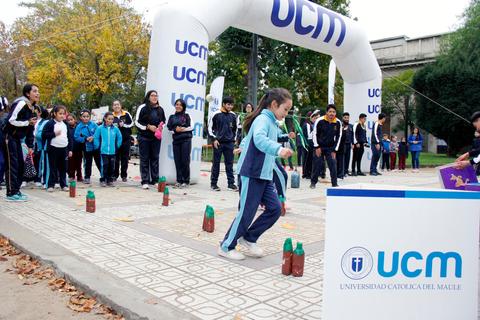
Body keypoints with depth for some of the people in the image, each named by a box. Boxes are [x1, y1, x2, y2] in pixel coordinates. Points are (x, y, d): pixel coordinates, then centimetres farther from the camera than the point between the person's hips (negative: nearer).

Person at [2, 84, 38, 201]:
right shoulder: (21, 103, -16)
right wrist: (27, 122, -17)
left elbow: (30, 129, 14)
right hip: (8, 137, -9)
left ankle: (16, 190, 17)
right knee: (12, 164, -8)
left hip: (16, 138, 9)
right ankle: (11, 193, -4)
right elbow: (11, 120, -23)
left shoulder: (31, 108, 12)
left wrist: (30, 146, 12)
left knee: (20, 165, 9)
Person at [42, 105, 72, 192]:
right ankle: (50, 185, 8)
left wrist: (70, 149, 9)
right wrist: (54, 134, -18)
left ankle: (63, 185, 18)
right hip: (53, 149, -4)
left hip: (64, 149, 5)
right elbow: (44, 134, -10)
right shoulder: (50, 123, -5)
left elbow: (69, 137, 13)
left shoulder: (65, 124, 11)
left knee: (63, 168, 10)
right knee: (53, 168, 1)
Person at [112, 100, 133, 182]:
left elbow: (131, 124, 2)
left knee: (125, 158, 5)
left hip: (125, 139, -1)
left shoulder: (126, 114, 1)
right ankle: (115, 175, 14)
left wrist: (124, 125, -12)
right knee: (115, 158, 4)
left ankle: (124, 175, 14)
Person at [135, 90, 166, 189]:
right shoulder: (142, 108, -5)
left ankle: (155, 179, 15)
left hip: (156, 137, 4)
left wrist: (161, 127, 0)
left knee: (155, 158, 8)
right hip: (144, 137, -4)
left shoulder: (160, 109, 8)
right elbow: (137, 122, -4)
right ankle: (145, 181, 3)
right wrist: (148, 127, -15)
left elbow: (164, 121, 21)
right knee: (144, 159, 0)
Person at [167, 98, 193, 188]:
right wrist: (175, 130, -8)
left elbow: (191, 127, 3)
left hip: (186, 140, -3)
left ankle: (186, 181, 0)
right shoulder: (172, 117, 17)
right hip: (176, 140, 3)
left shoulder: (187, 116, 10)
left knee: (185, 161, -6)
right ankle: (179, 180, 8)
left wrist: (182, 129, -9)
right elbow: (169, 128, 10)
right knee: (177, 161, 0)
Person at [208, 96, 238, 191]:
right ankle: (213, 183, 12)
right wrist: (214, 139, -6)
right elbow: (210, 127, 1)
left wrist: (234, 139, 12)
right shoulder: (217, 114, -4)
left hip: (229, 143, 3)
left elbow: (235, 128, 19)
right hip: (218, 142, -3)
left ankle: (231, 183, 10)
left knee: (229, 164, 5)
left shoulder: (233, 115, 6)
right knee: (216, 163, 4)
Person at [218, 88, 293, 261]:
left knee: (275, 208, 4)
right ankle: (226, 247, 15)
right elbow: (259, 139, -37)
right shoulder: (263, 119, -16)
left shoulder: (272, 122, 14)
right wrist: (278, 149, -52)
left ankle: (248, 238, 18)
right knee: (246, 212, -2)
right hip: (251, 174, -9)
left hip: (264, 175, 9)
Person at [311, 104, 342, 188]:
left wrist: (335, 150, -1)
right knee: (317, 165, 0)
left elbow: (338, 136, 3)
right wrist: (317, 147, -10)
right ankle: (313, 182, 14)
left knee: (333, 165, -5)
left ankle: (334, 183, 3)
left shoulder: (338, 123, -6)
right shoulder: (320, 121, -14)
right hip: (319, 147, -2)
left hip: (330, 148, 2)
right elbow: (315, 134, -6)